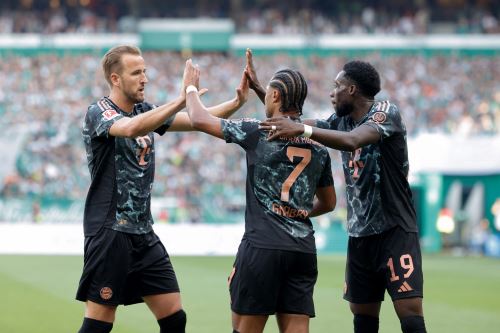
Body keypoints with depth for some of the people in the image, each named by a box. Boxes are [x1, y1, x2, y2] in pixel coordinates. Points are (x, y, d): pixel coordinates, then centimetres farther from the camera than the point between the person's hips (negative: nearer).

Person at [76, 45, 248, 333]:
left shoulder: (145, 112, 12)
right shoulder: (99, 113, -10)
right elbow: (132, 128, -32)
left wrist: (237, 102, -5)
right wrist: (182, 100, -36)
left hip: (144, 234, 7)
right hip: (110, 233, -7)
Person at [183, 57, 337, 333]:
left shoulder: (258, 132, -4)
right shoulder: (318, 147, 11)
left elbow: (199, 120, 2)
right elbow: (328, 203, 24)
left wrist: (191, 87, 21)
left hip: (262, 246, -4)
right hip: (304, 249, 4)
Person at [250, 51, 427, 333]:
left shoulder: (386, 112, -12)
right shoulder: (342, 120, 11)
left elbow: (352, 140, -30)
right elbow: (294, 124, 24)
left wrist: (302, 129, -36)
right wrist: (258, 89, 20)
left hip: (395, 231, -8)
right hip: (360, 234, 8)